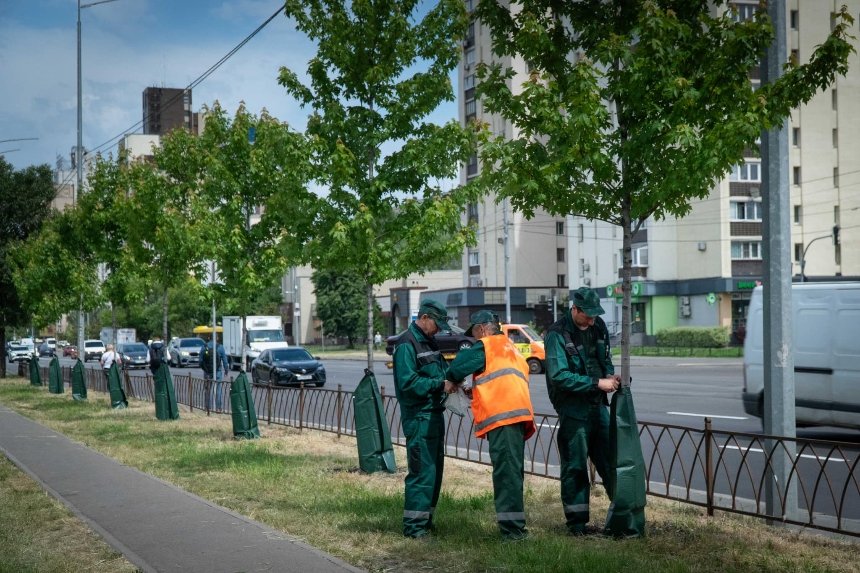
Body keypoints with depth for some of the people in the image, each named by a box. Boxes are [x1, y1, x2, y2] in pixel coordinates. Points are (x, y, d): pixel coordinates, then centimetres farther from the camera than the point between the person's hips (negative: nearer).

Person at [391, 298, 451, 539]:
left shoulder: (429, 342, 16)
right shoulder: (406, 344, -12)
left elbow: (441, 369, 23)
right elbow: (408, 382, -21)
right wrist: (441, 384, -18)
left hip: (434, 415, 10)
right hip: (419, 417, -10)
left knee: (435, 469, 14)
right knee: (422, 471, -9)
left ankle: (426, 520, 24)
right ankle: (414, 525, -4)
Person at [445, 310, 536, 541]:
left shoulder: (487, 345, 3)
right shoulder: (511, 348, 30)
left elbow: (459, 365, -3)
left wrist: (453, 381, 16)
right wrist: (477, 391, 23)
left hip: (502, 417, -9)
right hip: (519, 413, 9)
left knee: (506, 472, -10)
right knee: (513, 471, 14)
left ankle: (512, 529, -12)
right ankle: (516, 526, 20)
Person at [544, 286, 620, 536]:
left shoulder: (598, 327, 6)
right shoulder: (557, 335, -16)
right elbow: (559, 376, -22)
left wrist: (611, 376, -4)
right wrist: (597, 382, -23)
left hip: (597, 404, 6)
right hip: (572, 409, -6)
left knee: (609, 457, 12)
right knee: (575, 465, 0)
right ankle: (577, 522, 9)